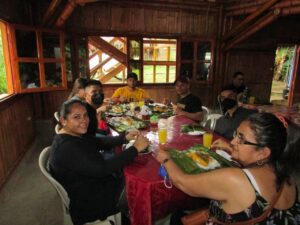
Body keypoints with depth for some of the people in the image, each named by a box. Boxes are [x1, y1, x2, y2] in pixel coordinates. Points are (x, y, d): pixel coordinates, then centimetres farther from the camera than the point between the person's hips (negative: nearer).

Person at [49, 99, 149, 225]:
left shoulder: (74, 134, -2)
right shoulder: (66, 148, -30)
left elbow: (101, 142, 6)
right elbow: (102, 169, -35)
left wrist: (125, 138, -10)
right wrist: (135, 148, -31)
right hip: (86, 205, -8)